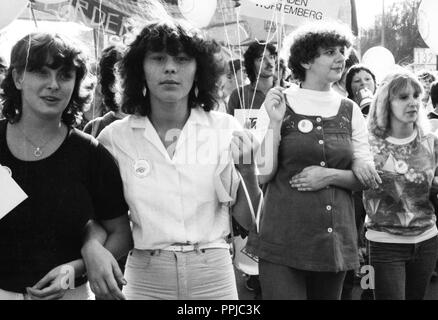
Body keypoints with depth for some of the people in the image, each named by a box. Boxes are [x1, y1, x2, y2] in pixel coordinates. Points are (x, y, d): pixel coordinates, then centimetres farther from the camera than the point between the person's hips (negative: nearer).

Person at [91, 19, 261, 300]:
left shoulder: (226, 129, -6)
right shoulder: (114, 137, -6)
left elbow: (248, 220, -1)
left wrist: (248, 173, -18)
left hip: (213, 273, 1)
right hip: (144, 277, 0)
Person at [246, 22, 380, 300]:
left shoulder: (350, 111, 6)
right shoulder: (278, 103, -3)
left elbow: (367, 178, 7)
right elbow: (263, 174, -7)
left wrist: (330, 175, -10)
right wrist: (275, 122, -16)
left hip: (336, 239, 4)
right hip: (283, 239, -3)